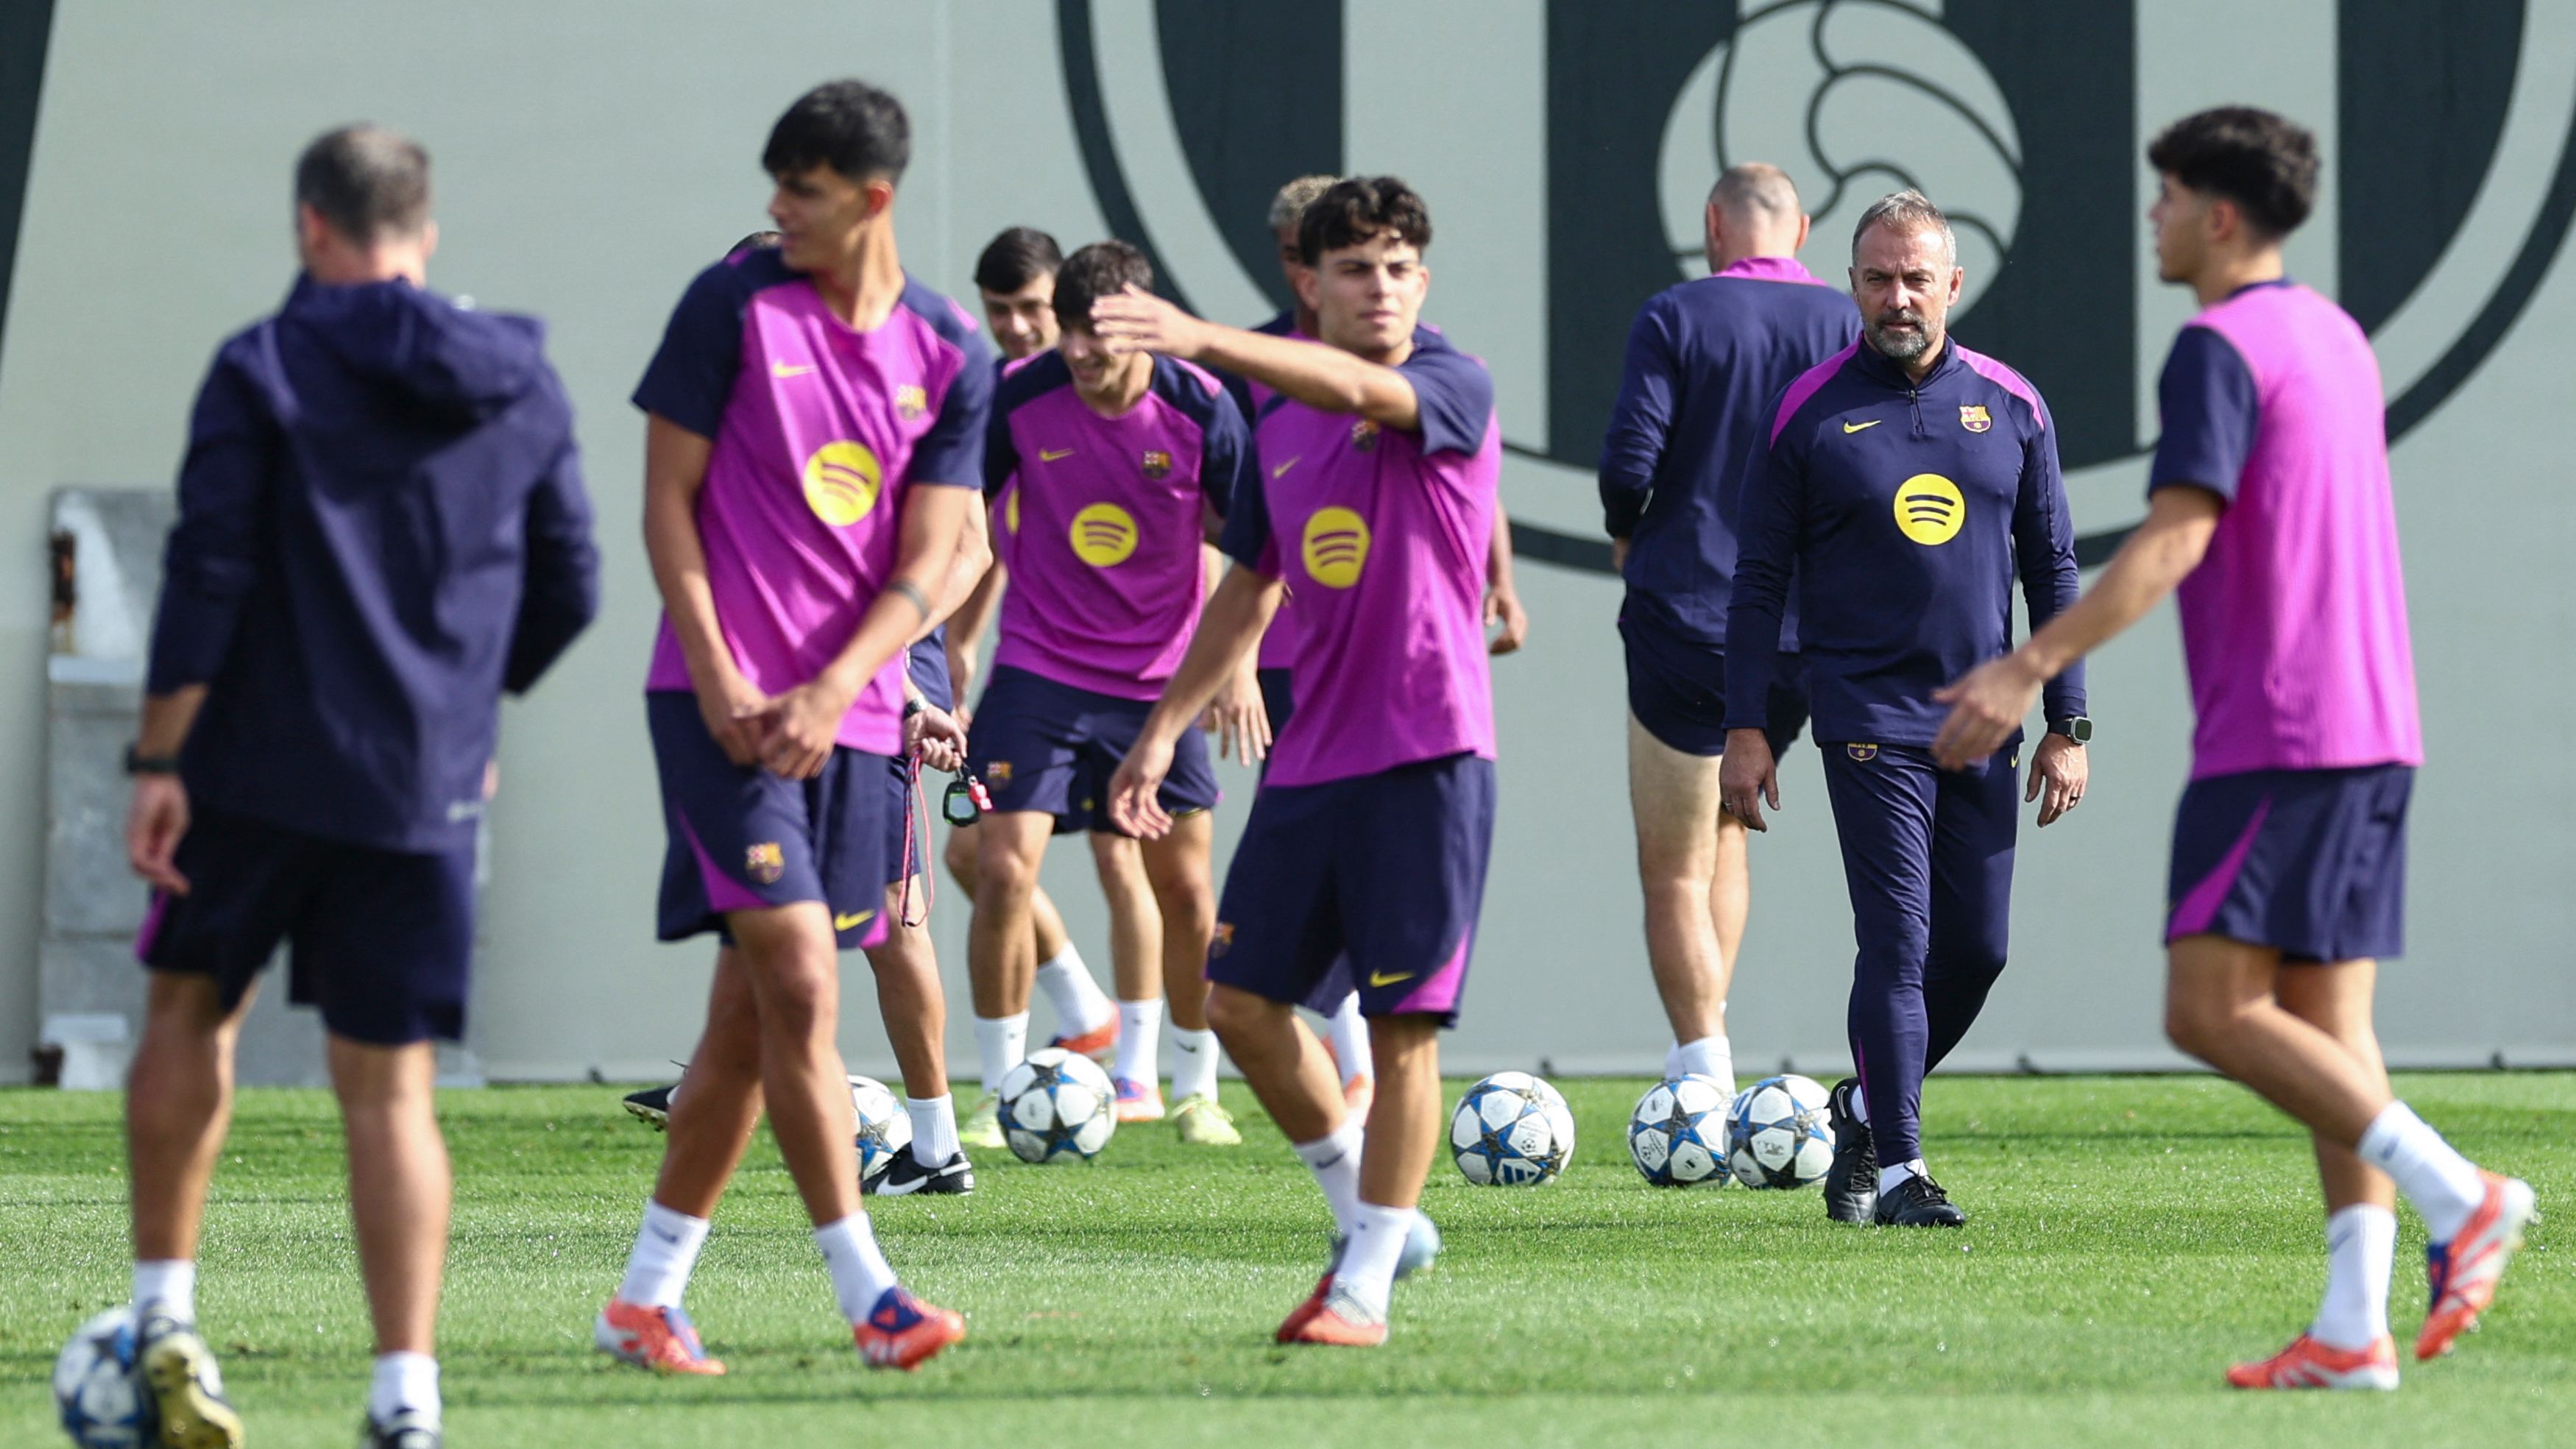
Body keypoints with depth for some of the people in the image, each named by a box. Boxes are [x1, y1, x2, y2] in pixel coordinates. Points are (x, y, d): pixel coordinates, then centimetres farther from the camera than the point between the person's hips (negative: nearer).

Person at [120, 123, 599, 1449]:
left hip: (261, 766, -2)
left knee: (190, 1014, 18)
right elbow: (567, 586, 12)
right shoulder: (522, 384, 7)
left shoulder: (264, 371, -5)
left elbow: (207, 576, -11)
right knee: (391, 1088, 3)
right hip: (428, 792, 2)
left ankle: (165, 1319, 14)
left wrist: (159, 760, -9)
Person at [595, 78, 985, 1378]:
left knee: (750, 1016, 7)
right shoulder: (734, 305, -3)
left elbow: (927, 565, 2)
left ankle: (646, 1297, 17)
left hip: (850, 716, 4)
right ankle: (868, 1296, -15)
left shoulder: (951, 356, 4)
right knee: (799, 982, -15)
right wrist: (717, 680, -10)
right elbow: (667, 500, -1)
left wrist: (831, 693, -13)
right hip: (724, 700, -4)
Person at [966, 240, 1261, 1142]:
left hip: (1159, 683, 0)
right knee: (1004, 869, -12)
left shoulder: (1201, 410, -11)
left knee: (1184, 889, 3)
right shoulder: (1019, 400, -11)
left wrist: (1239, 666, -6)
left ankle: (1195, 1085, 21)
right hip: (1037, 671, 0)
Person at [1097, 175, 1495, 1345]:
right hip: (1307, 757, 7)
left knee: (1401, 1023, -6)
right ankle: (1373, 1213, 23)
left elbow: (1355, 389, -30)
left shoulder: (1455, 387, -7)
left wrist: (1200, 340, -43)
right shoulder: (1280, 420, 13)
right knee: (1240, 997, 7)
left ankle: (1364, 1288, 0)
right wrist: (1166, 724, 20)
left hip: (1425, 754, -7)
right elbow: (1249, 588, 23)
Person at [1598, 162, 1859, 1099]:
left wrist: (1629, 538, 8)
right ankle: (1704, 1056, 22)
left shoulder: (1676, 318, -6)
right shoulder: (1847, 324, 2)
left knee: (1674, 872, 3)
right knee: (1724, 829, 24)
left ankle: (1706, 1068, -8)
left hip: (1683, 619, -4)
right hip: (1805, 632, 4)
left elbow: (1629, 460, -13)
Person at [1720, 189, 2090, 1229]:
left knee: (1977, 947, 5)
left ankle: (1869, 1107, 27)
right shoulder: (1808, 413, -1)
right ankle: (1898, 1167, -6)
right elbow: (1760, 582, 2)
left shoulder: (2010, 407, 7)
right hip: (1869, 720, -4)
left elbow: (2052, 571, 11)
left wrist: (2066, 725, 6)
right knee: (1898, 941, -10)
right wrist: (1746, 729, -4)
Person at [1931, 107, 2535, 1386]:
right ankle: (2354, 1328, -2)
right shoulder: (2336, 340, 18)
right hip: (2371, 735, 9)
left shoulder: (2220, 348, -11)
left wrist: (2026, 669, -24)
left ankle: (2455, 1197, -17)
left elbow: (2176, 538, -20)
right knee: (2325, 1022, 5)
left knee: (2211, 1008, -9)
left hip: (2275, 738, -9)